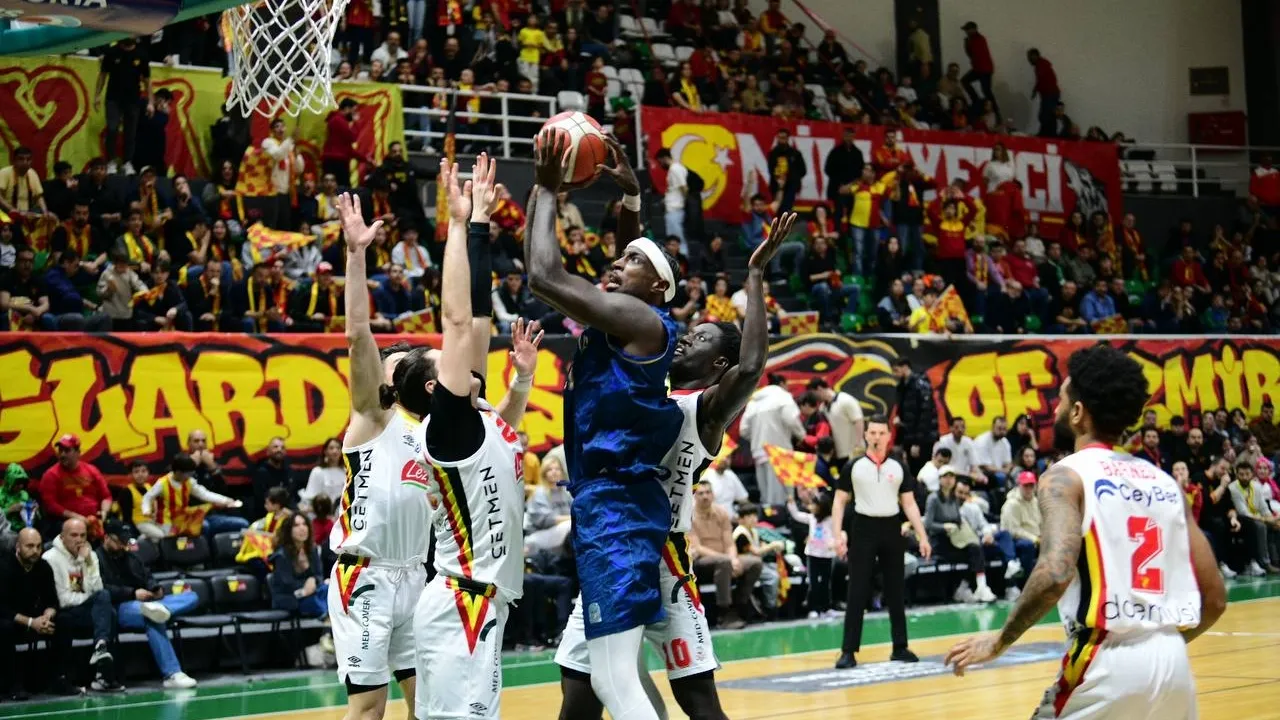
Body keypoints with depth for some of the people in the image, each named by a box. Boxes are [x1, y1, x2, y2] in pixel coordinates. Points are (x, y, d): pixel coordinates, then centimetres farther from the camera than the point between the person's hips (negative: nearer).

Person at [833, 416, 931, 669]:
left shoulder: (898, 468, 7)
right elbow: (840, 501, 2)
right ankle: (848, 651, -2)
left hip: (891, 530, 3)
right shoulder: (853, 467, 1)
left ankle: (900, 647, 15)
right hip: (864, 529, -2)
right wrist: (838, 535, -9)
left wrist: (922, 536, 2)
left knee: (895, 592, 8)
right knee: (857, 593, -4)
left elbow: (909, 504, 9)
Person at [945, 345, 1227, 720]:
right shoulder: (1165, 482, 15)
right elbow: (1215, 597, 14)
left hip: (1107, 662, -5)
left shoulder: (1067, 475, -3)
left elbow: (1056, 574, -21)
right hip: (1173, 662, 6)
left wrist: (1000, 640, -9)